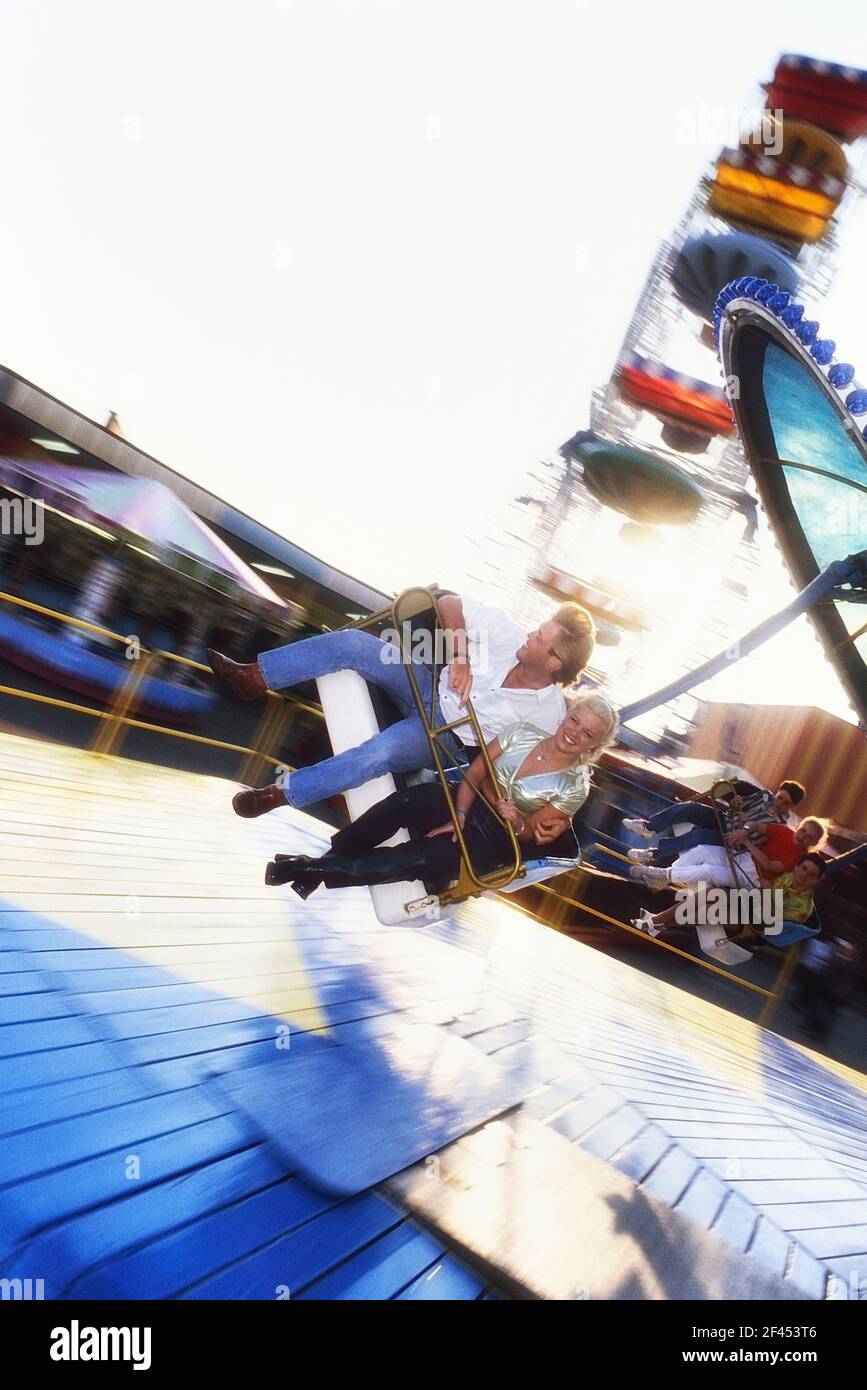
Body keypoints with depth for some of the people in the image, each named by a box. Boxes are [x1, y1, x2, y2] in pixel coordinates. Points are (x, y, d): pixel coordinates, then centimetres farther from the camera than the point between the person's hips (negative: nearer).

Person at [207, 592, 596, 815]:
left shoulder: (548, 714, -18)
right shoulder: (511, 635, -13)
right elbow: (450, 604, -6)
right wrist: (460, 657, -14)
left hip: (449, 740, -4)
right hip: (431, 683, 5)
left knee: (381, 751, -32)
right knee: (350, 642, -14)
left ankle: (282, 793, -15)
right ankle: (254, 677, -6)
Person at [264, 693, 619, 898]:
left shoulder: (574, 786, -10)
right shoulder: (523, 733, -4)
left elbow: (530, 834, -5)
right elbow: (472, 775, -3)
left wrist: (518, 823, -27)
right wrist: (458, 816, -16)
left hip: (493, 838, -3)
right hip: (466, 803, 3)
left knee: (423, 858, -29)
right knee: (404, 802, -29)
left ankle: (318, 871, -21)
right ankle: (330, 856, -18)